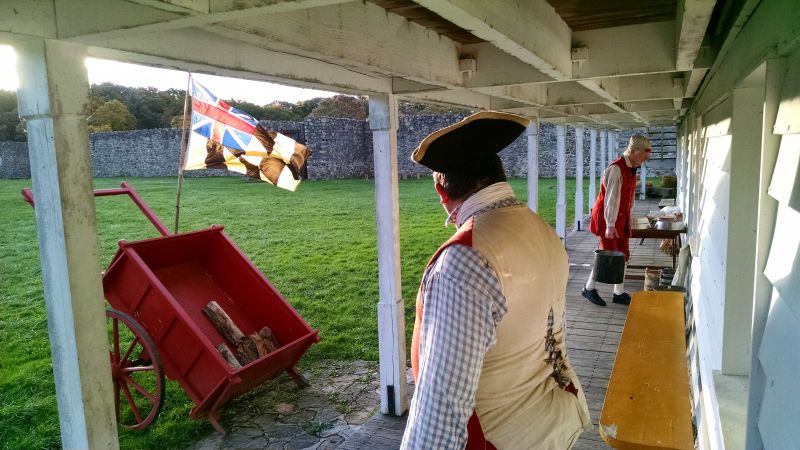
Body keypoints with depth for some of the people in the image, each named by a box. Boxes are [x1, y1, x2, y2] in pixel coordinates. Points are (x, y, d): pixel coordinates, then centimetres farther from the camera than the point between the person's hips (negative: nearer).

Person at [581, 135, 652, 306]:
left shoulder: (631, 169, 9)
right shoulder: (616, 169, -20)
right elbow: (611, 198, -24)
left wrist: (627, 218, 17)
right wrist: (610, 224, -26)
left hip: (621, 218, 9)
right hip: (607, 219, -9)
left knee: (623, 255, 10)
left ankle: (619, 293, 19)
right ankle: (589, 288, 11)